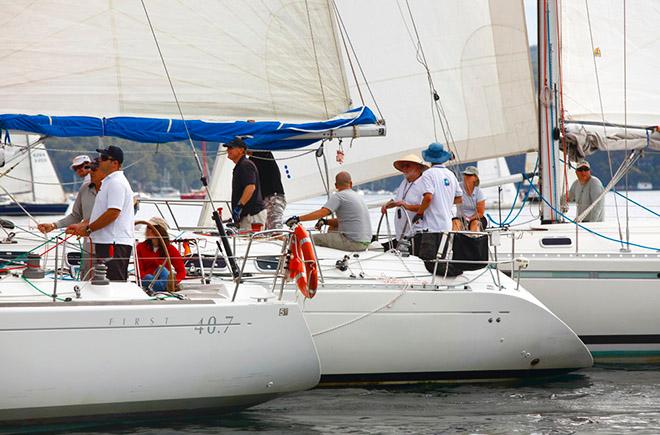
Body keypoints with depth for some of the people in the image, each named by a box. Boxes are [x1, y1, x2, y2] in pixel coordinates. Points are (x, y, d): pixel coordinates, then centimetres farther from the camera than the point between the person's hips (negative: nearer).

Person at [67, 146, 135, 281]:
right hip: (107, 242, 11)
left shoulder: (116, 183, -13)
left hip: (114, 244, -11)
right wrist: (81, 225, 15)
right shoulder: (109, 182, 22)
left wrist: (88, 229, -14)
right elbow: (100, 213, 26)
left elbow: (113, 213, -22)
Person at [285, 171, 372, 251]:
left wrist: (298, 219, -20)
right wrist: (325, 221, 15)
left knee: (312, 238, -8)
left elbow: (322, 212, -19)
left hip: (353, 242, -9)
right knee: (332, 228, 33)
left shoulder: (338, 196, -7)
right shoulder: (358, 196, 21)